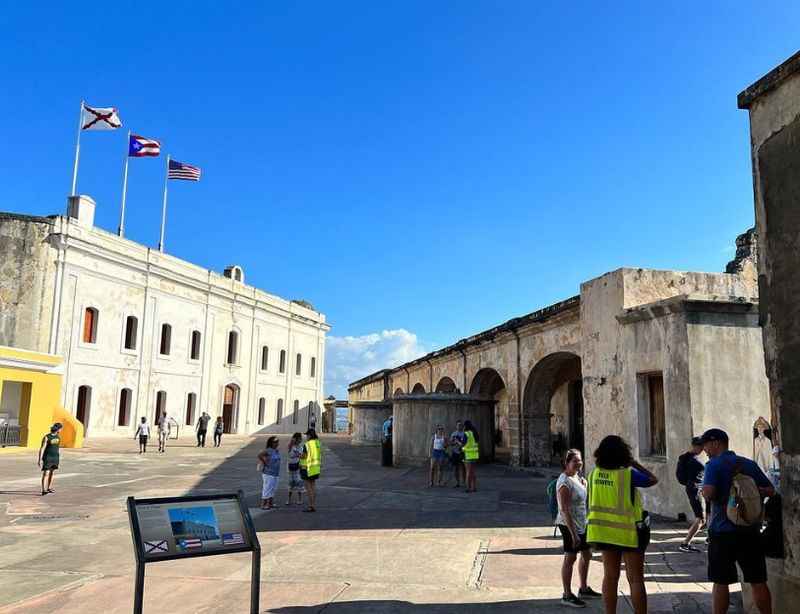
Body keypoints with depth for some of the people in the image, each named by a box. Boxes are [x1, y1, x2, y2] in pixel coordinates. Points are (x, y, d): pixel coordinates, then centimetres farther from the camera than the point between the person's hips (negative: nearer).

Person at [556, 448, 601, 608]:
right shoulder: (564, 482, -21)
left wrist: (584, 485, 5)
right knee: (570, 558, -2)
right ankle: (567, 595, 8)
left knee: (586, 554, 19)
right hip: (569, 525, -10)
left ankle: (584, 589, 35)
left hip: (582, 523, 10)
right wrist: (573, 533, -26)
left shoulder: (577, 477, 7)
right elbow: (564, 510, -24)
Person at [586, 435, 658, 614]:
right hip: (628, 532, -5)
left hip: (605, 531, 5)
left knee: (610, 576, 15)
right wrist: (635, 464, 4)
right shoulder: (628, 474, -16)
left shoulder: (594, 474, -3)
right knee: (636, 579, 4)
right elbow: (653, 480, 0)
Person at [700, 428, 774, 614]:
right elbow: (770, 490, 12)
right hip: (751, 530, 5)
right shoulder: (749, 464, 8)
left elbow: (708, 493, -22)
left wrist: (703, 491, -2)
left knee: (720, 582, 4)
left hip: (723, 530, -5)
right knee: (758, 581, 11)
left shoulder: (714, 465, -9)